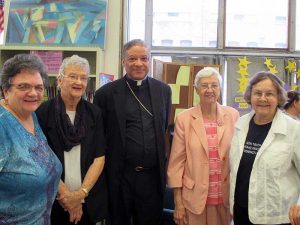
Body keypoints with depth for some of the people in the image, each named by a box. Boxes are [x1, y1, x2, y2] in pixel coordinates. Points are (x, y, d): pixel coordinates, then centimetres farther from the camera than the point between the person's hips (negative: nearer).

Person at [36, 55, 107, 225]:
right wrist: (64, 194, -11)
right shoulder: (43, 112, -7)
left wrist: (81, 194, -11)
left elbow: (99, 157, -2)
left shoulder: (95, 113, 0)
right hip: (53, 201, -2)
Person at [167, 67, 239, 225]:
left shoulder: (233, 115, 0)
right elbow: (177, 162, -4)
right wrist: (178, 203, -5)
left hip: (227, 197, 2)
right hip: (195, 197, -2)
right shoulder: (184, 118, -5)